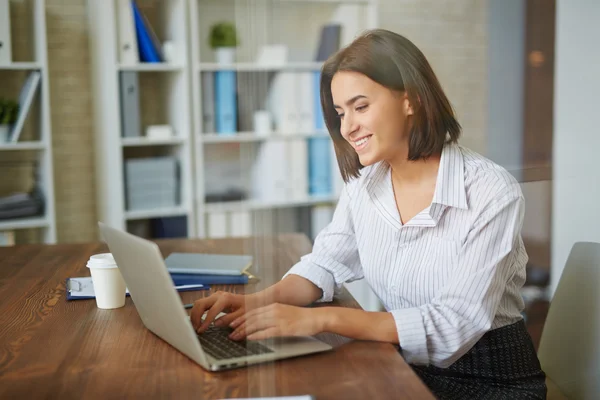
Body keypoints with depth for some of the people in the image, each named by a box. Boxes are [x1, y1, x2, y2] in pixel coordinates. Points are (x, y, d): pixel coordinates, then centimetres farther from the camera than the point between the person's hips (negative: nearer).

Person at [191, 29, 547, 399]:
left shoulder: (492, 194, -20)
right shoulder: (363, 183, -1)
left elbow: (456, 324, -24)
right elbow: (326, 264, 6)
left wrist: (323, 318, -31)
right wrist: (260, 301, -15)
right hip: (406, 369, 5)